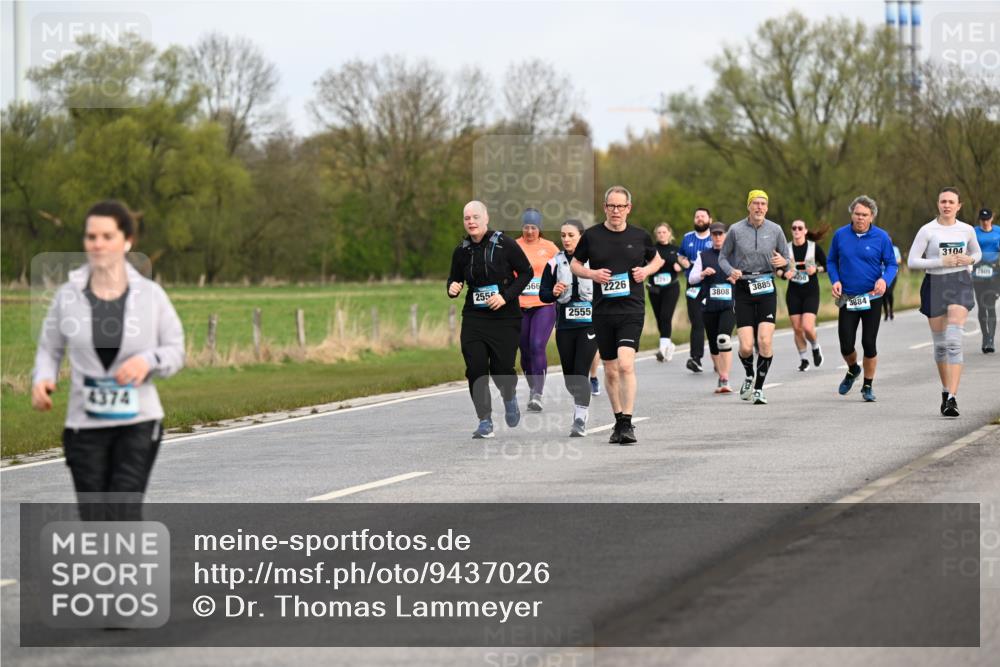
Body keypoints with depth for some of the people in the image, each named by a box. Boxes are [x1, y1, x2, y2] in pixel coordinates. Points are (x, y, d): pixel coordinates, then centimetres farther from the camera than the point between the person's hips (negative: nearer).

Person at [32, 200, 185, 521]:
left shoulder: (150, 295, -4)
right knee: (95, 524, 3)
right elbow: (49, 349, 8)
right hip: (85, 425, 1)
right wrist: (42, 381, -12)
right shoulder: (68, 295, -3)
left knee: (123, 515, -14)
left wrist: (148, 361, -18)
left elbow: (175, 351, 4)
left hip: (138, 422, -1)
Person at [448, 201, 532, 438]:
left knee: (501, 368, -6)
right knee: (476, 369, -8)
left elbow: (526, 272, -2)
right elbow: (454, 278, 18)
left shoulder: (504, 244, -8)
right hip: (474, 318, 3)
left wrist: (506, 296, -13)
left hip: (505, 317, -3)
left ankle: (510, 398, 30)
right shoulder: (462, 251, 4)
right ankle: (485, 421, 3)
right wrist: (452, 289, -7)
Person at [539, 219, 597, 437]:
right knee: (569, 375, 8)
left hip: (589, 324, -3)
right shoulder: (554, 264, 6)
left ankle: (580, 420, -11)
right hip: (564, 327, 3)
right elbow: (543, 295, 7)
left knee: (580, 372, -14)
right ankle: (580, 406, 33)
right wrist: (553, 293, -13)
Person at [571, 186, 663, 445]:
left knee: (626, 364, -19)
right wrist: (592, 273, -6)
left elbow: (657, 259, 21)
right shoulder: (592, 236, 3)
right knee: (610, 370, 9)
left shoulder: (640, 236, 4)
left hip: (632, 309, -2)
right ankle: (619, 421, 25)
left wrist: (646, 271, 0)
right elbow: (574, 264, 14)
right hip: (602, 311, 2)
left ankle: (627, 423, -18)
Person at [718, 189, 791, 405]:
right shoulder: (736, 230, -1)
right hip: (743, 290, -1)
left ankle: (759, 388, 4)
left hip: (766, 290, 1)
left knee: (765, 342, -13)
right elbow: (723, 256, 8)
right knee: (746, 347, -7)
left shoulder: (775, 230, 2)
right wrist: (731, 271, -13)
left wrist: (784, 263, -13)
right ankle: (749, 376, 27)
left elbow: (786, 258, 11)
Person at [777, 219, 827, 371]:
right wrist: (784, 273, -13)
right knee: (797, 329, 1)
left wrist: (816, 269, -14)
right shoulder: (786, 248, 1)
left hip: (811, 292, -2)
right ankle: (803, 359, 17)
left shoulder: (814, 247, -4)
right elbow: (777, 269, 8)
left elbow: (827, 265, 5)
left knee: (808, 327, -15)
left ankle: (815, 348, 17)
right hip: (793, 292, 2)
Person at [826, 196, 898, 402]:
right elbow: (831, 261, 11)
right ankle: (853, 369, 33)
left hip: (872, 298, -1)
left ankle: (868, 386, 17)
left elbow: (892, 264, 0)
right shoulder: (840, 235, 0)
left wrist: (884, 279, -21)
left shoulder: (881, 237, -5)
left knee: (869, 344, 0)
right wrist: (835, 280, -6)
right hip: (847, 298, 1)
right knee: (846, 345, -1)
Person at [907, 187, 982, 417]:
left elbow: (977, 253, 23)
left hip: (960, 284, 0)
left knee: (954, 341, -15)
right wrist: (942, 262, -15)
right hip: (934, 285, 0)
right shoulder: (927, 231, -3)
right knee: (940, 344, 8)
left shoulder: (967, 230, 6)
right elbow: (912, 261, -7)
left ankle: (952, 397, -21)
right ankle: (945, 390, 29)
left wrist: (969, 260, -1)